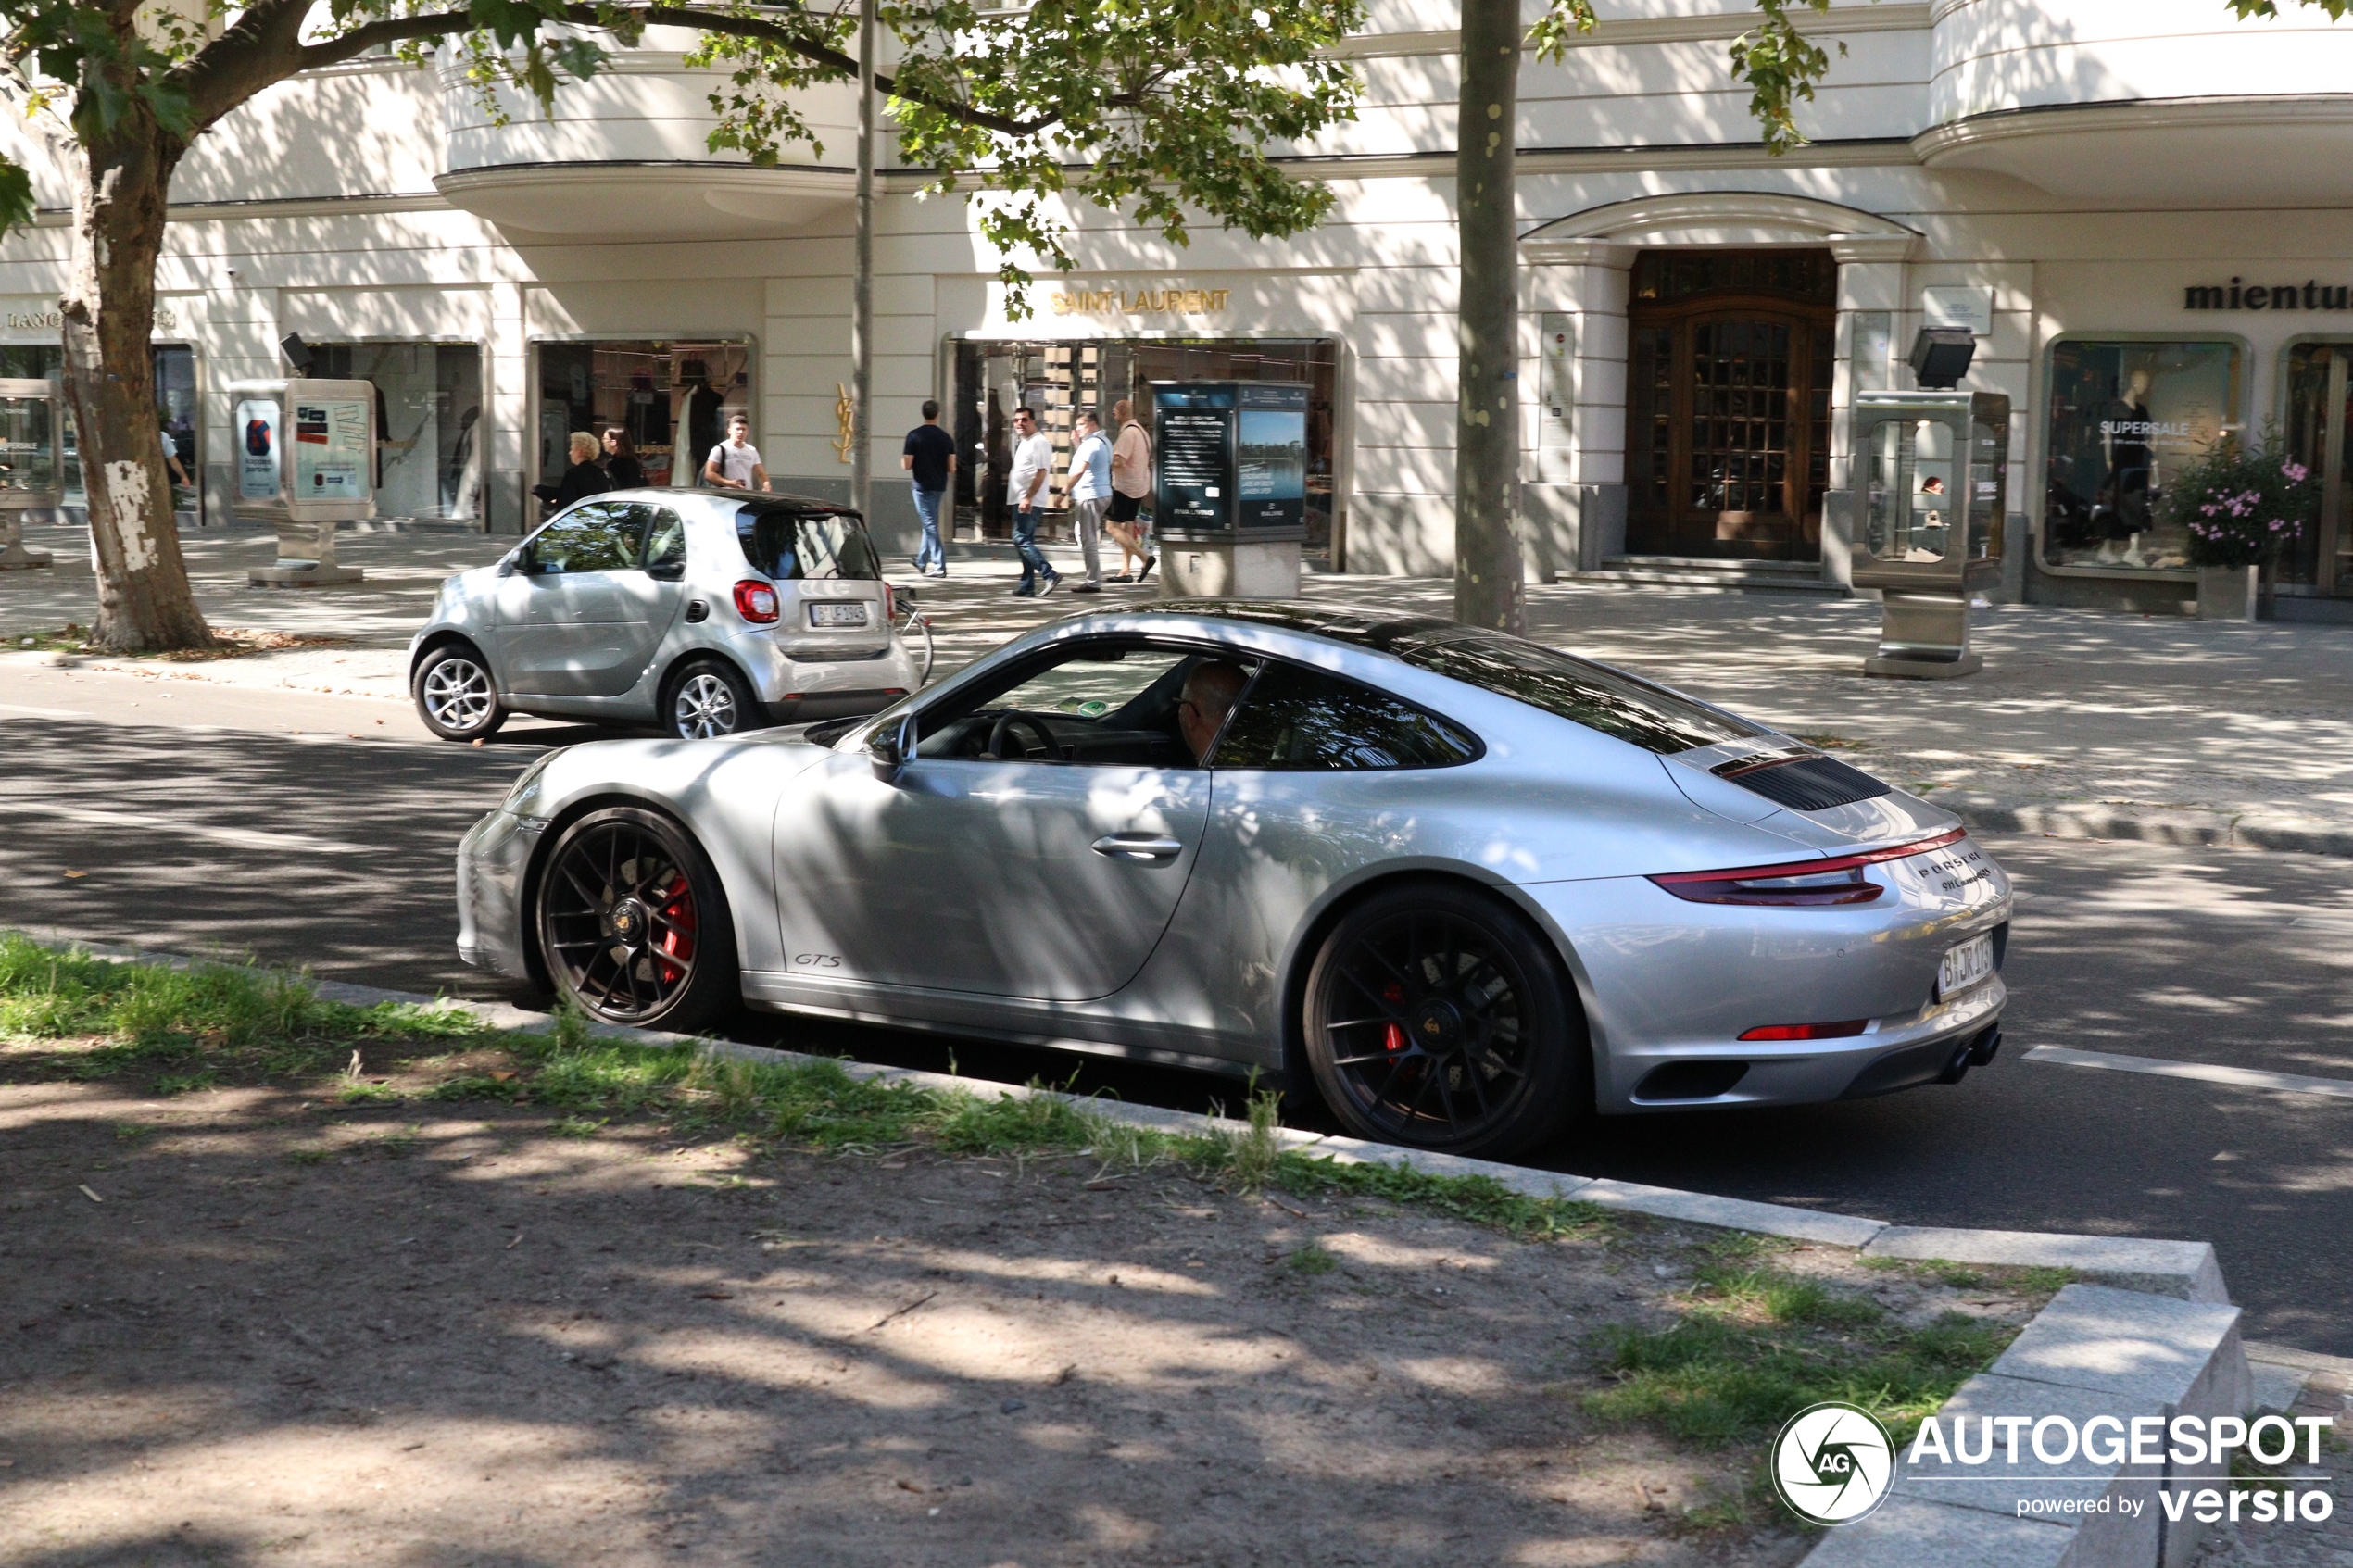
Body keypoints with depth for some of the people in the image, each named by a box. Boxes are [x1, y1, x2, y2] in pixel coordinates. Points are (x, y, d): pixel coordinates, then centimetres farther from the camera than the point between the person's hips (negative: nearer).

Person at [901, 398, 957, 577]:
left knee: (930, 523, -4)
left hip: (922, 485, -5)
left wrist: (902, 458, 11)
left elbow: (906, 465, -12)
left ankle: (939, 566, -10)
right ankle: (922, 561, 31)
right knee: (930, 523, 18)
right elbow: (952, 468, 1)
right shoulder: (946, 438, 1)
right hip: (939, 486, 5)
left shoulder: (914, 436, -10)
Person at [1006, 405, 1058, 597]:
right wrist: (1022, 499, 19)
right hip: (1020, 500, 10)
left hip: (1029, 502, -10)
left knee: (1022, 540, -15)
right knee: (1024, 542, 10)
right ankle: (1027, 587, 12)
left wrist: (1028, 498, -25)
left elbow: (1041, 472, -20)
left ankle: (1049, 575, -17)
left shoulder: (1039, 442, -12)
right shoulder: (1023, 442, 19)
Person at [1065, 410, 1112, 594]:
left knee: (1087, 539, -8)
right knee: (1092, 539, 16)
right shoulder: (1103, 442, 17)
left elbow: (1080, 470, -27)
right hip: (1102, 494, 11)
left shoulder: (1091, 444, -16)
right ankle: (1095, 579, 20)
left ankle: (1093, 582, -7)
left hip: (1089, 496, -11)